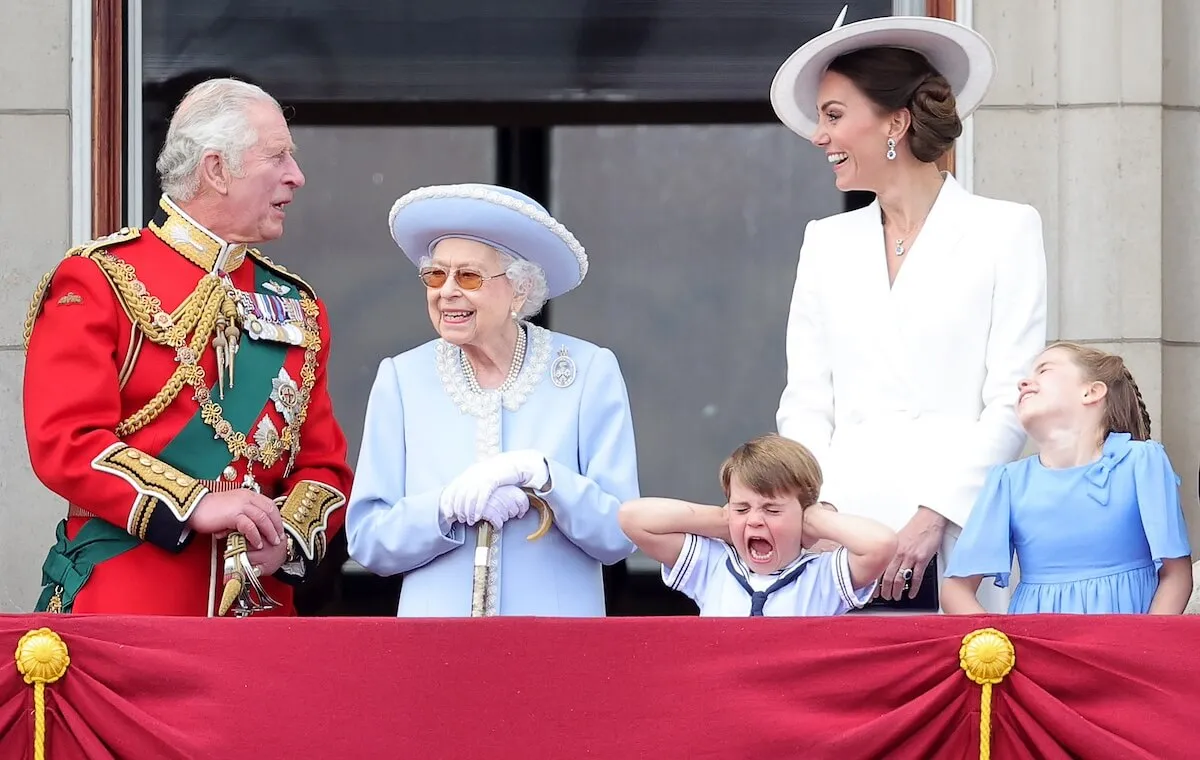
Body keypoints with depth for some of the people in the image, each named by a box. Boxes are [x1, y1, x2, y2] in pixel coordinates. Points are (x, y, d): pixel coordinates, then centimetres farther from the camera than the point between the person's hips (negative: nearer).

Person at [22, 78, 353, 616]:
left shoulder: (297, 307, 16)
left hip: (259, 604, 5)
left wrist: (287, 535, -8)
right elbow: (65, 441, -11)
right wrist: (195, 506, -20)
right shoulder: (100, 281, -1)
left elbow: (324, 465, 14)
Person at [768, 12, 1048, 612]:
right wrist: (815, 508, -3)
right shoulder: (827, 242, 18)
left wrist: (934, 515, -11)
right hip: (840, 535, 3)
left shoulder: (1005, 231, 5)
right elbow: (806, 403, 14)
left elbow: (1011, 402, -2)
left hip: (951, 543, -3)